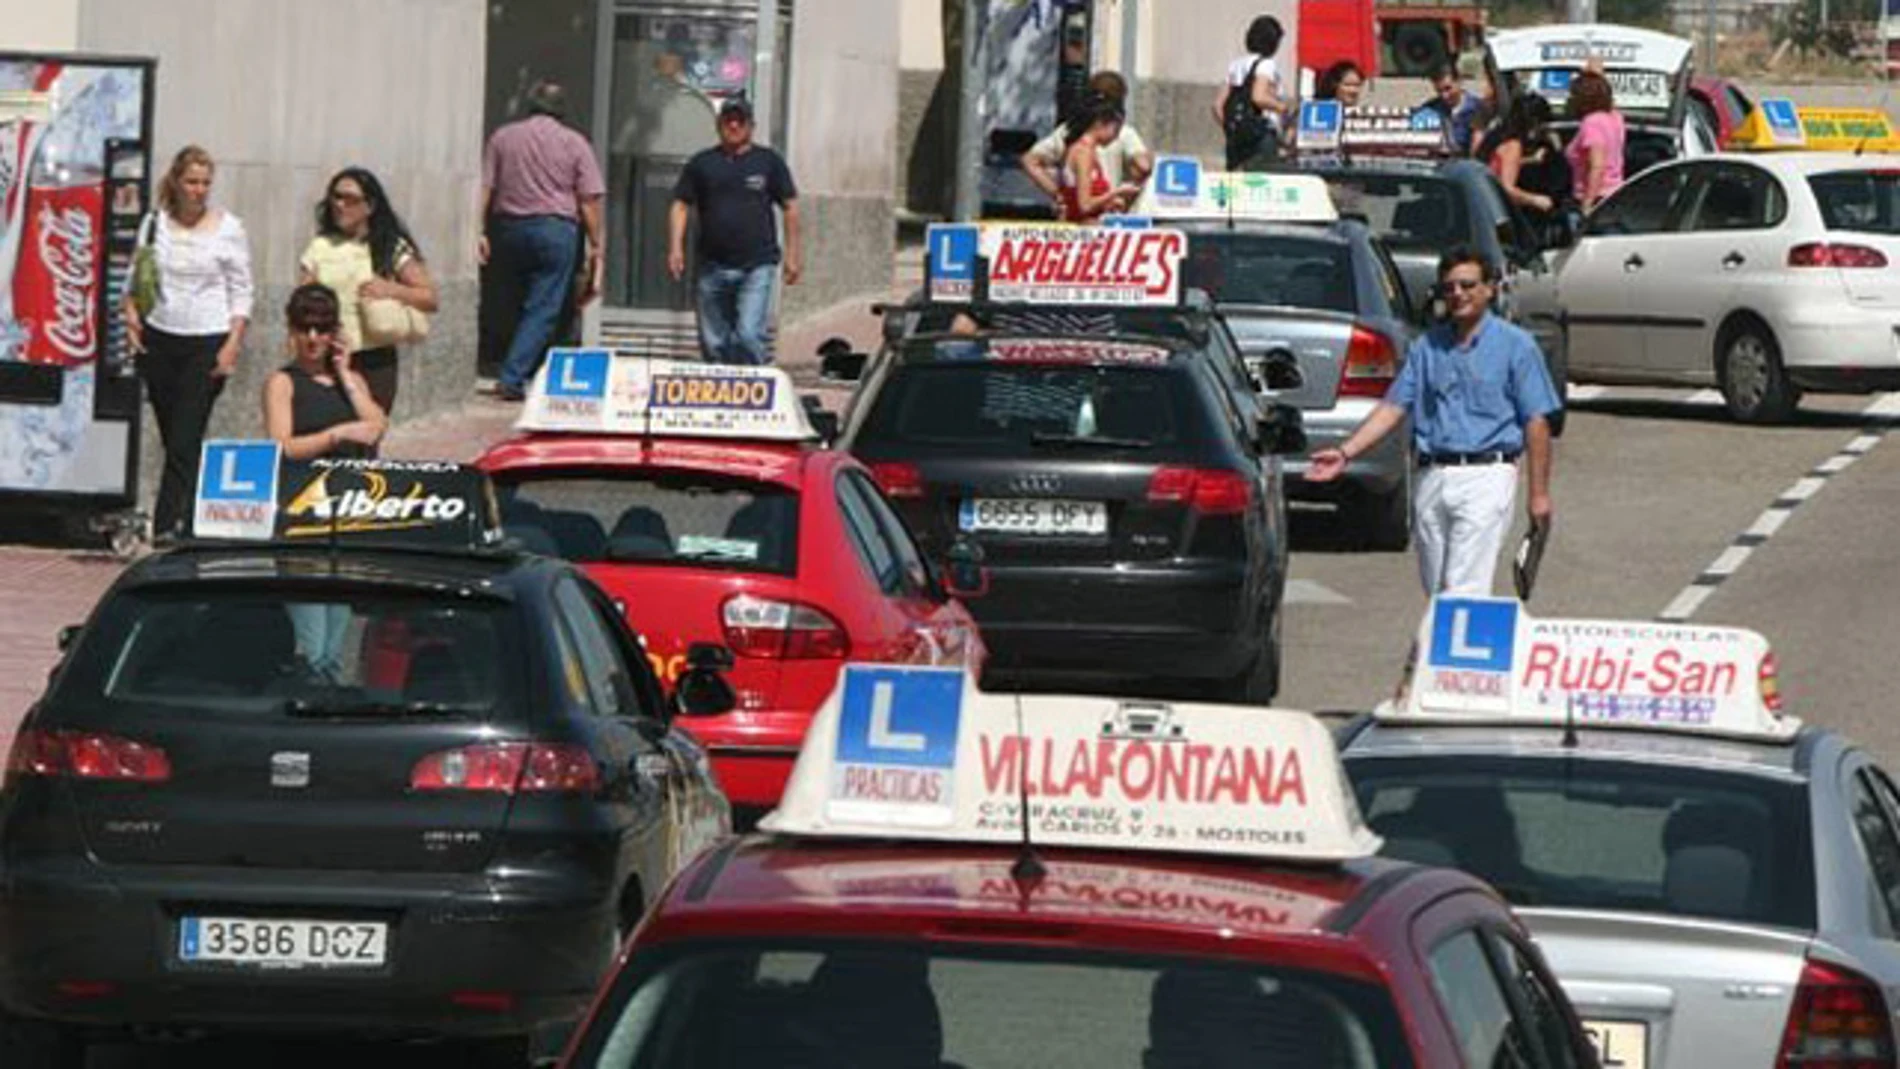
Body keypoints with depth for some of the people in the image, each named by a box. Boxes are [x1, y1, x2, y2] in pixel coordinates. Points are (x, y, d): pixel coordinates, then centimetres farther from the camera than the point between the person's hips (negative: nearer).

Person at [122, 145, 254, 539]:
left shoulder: (229, 229, -1)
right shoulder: (154, 223, 6)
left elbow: (241, 292, 1)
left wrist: (234, 343, -8)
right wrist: (131, 316, -5)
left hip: (206, 344, -3)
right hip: (159, 340, 3)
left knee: (185, 442, -11)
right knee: (172, 440, 6)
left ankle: (165, 528, -14)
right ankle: (186, 521, 17)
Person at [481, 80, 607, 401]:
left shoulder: (503, 137, 9)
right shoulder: (574, 143, 4)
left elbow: (484, 189, 3)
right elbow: (589, 200, 0)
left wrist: (480, 232, 3)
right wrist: (595, 245, 4)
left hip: (509, 228, 3)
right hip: (555, 228, -3)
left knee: (518, 306, 13)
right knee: (543, 310, -3)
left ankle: (516, 376, 14)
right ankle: (512, 378, -14)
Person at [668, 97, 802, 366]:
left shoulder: (769, 162, 7)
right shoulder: (701, 164, 10)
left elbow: (790, 207, 9)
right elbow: (681, 206, 10)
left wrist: (792, 253, 3)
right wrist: (675, 248, -3)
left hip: (756, 266, -3)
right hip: (713, 267, 3)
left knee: (749, 336, -17)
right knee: (713, 343, 6)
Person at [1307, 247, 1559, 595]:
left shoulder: (1516, 346, 2)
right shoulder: (1426, 347, 15)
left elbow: (1537, 422, 0)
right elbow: (1393, 407, 11)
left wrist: (1539, 493, -5)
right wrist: (1345, 453, -1)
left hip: (1486, 476, -5)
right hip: (1433, 478, 5)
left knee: (1463, 590, -15)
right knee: (1437, 591, 6)